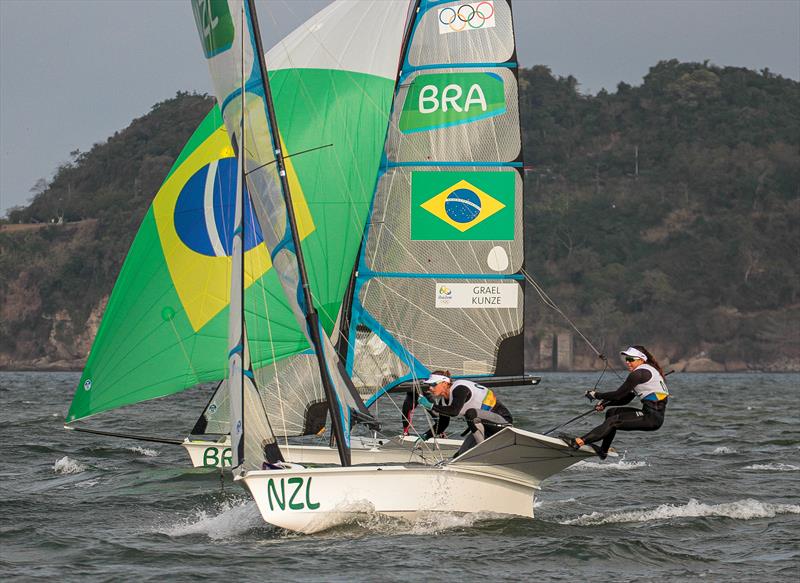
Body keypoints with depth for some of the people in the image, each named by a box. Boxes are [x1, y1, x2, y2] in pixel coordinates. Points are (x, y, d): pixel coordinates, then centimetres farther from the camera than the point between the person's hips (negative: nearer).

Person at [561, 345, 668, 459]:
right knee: (611, 413, 20)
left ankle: (579, 442, -28)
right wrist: (605, 403, 14)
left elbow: (619, 394, -12)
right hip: (653, 414, 10)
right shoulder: (646, 371, 20)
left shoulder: (639, 373, -12)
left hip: (653, 417, -10)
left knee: (612, 422, -18)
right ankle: (603, 451, 24)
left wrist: (596, 395, 0)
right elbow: (626, 399, 22)